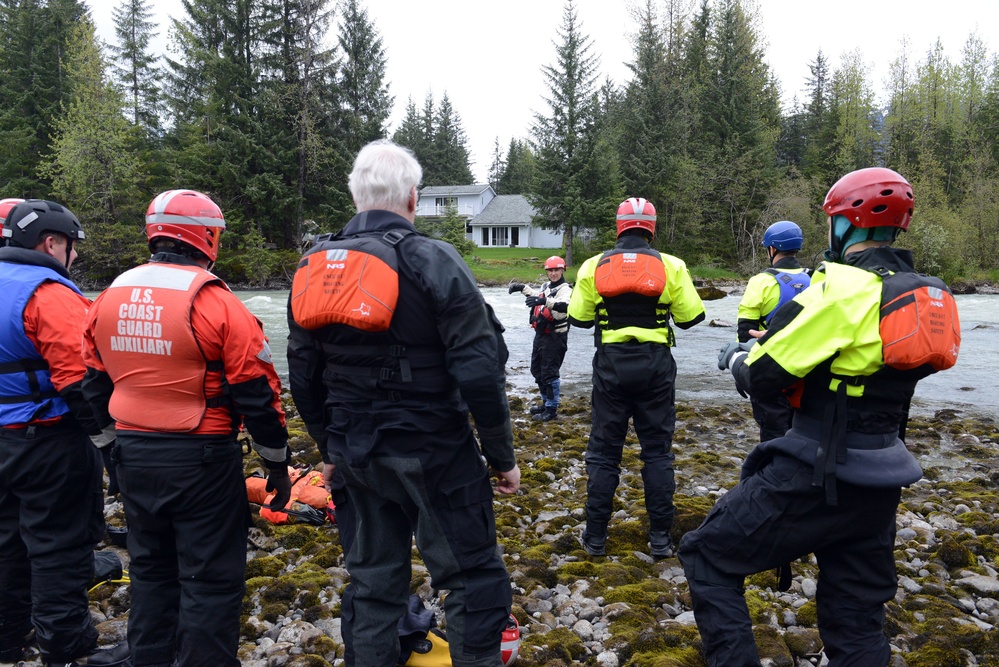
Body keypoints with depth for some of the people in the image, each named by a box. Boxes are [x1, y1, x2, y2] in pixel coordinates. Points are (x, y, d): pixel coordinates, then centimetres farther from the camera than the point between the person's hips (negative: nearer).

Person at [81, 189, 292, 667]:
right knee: (210, 579, 5)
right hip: (202, 461, -6)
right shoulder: (215, 303, -17)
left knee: (150, 569, 21)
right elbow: (256, 394, -14)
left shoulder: (108, 299, 4)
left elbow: (95, 386, 13)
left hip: (133, 458, 7)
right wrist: (278, 463, -4)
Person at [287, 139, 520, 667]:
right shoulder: (432, 261, -14)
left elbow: (303, 379, 10)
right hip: (433, 453, -5)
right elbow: (478, 373, -17)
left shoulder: (312, 268, 5)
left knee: (371, 582, 19)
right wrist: (502, 457, -7)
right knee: (473, 576, 9)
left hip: (354, 458, 6)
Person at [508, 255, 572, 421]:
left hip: (555, 337, -9)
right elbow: (537, 296, 35)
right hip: (540, 334, 9)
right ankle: (546, 402, 32)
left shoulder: (565, 289, -15)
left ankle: (552, 409, 6)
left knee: (549, 373, -6)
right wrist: (523, 287, 27)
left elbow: (564, 306, -38)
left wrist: (545, 301, -51)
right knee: (537, 370, 18)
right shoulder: (546, 286, 11)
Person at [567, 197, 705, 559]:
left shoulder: (594, 266, -1)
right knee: (657, 451, 11)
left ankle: (595, 536, 15)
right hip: (656, 365, 0)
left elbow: (578, 317, 2)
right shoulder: (670, 265, -4)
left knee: (603, 451, 10)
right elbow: (690, 316, -2)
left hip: (610, 365, 0)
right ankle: (660, 537, 14)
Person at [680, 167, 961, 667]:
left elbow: (763, 373, -16)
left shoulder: (843, 289, -18)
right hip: (880, 478, 8)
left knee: (707, 556, 5)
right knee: (857, 621, 19)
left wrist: (738, 359, 7)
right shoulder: (917, 292, 7)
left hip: (818, 475, -8)